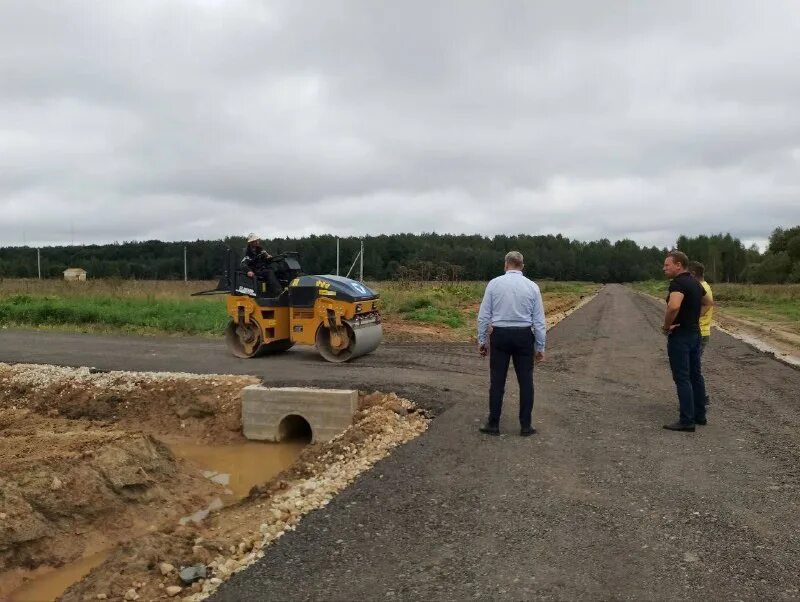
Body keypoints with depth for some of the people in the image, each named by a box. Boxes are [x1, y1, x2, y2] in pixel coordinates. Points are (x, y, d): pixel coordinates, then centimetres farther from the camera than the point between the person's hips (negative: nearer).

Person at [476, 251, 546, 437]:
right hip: (524, 336, 1)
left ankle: (493, 424, 13)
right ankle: (525, 425, 13)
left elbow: (483, 316, -3)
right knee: (525, 381, 9)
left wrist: (482, 340, 6)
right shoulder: (532, 286, -1)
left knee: (497, 381, 7)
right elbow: (539, 321, -1)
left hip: (500, 335, 0)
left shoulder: (494, 283, -3)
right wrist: (540, 347, 6)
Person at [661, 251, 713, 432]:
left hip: (680, 336, -9)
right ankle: (700, 415, 24)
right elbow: (707, 302, 29)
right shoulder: (695, 282, 11)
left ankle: (687, 421, -2)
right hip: (695, 333, 10)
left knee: (682, 378, -5)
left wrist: (666, 326, -21)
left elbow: (673, 306, -37)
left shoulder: (678, 283, -19)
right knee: (695, 375, 15)